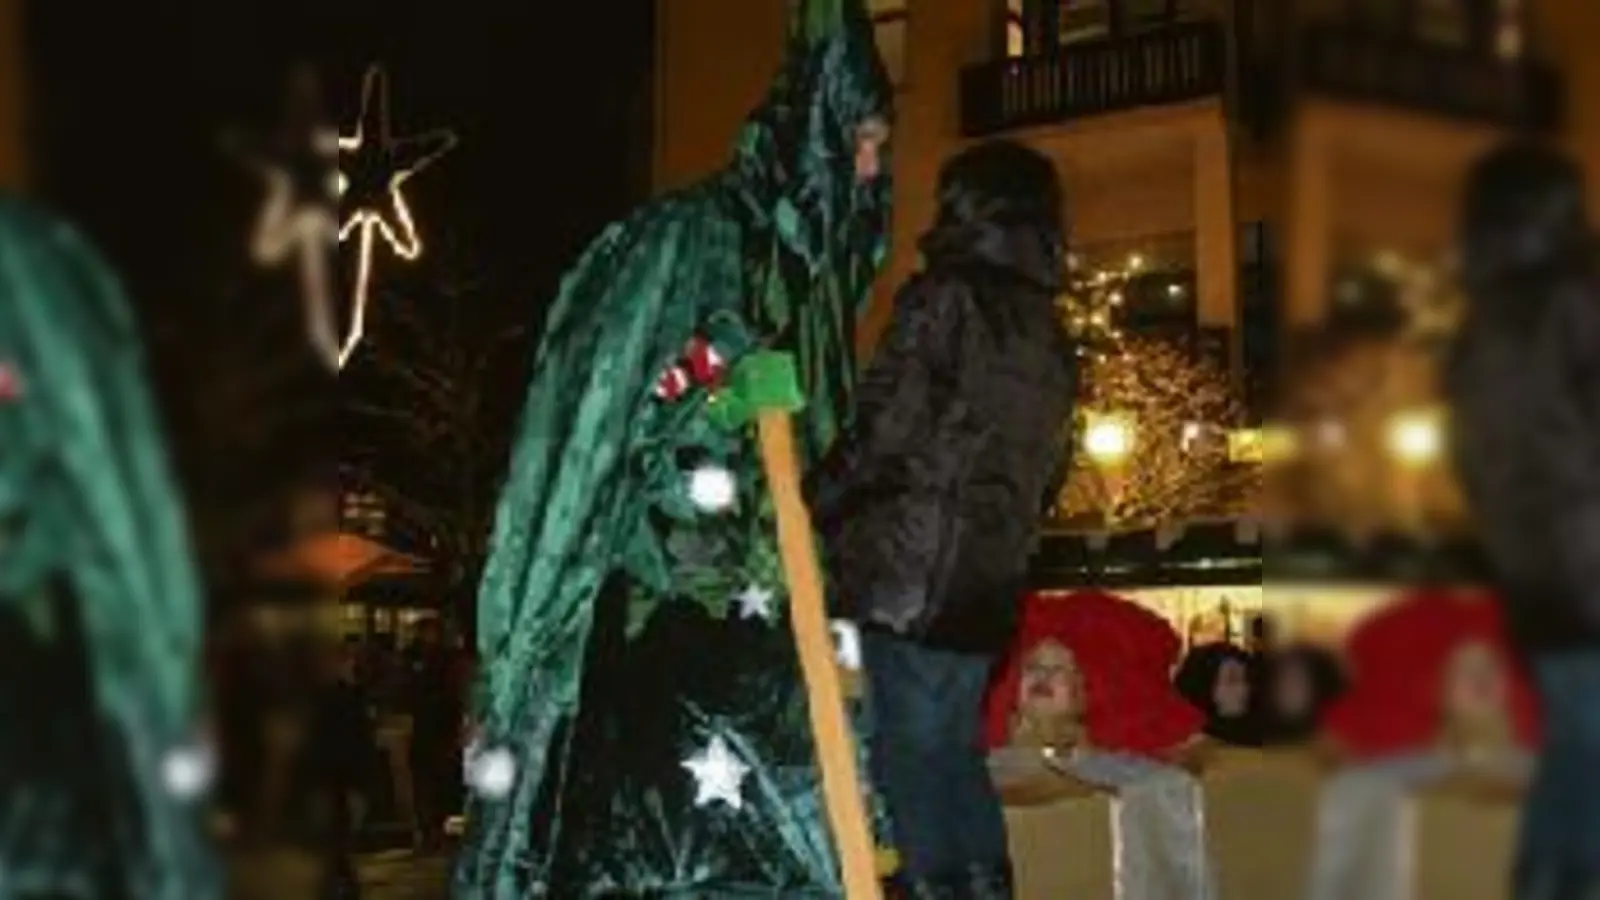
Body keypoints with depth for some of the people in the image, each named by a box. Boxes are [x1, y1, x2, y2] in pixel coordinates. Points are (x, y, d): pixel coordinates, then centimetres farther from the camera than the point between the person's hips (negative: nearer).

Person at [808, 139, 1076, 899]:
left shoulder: (944, 296, -7)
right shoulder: (1050, 337, 15)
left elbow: (887, 425, -13)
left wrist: (817, 509, -1)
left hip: (913, 564, -7)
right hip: (990, 577, 7)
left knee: (910, 750, 0)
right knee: (956, 746, 18)